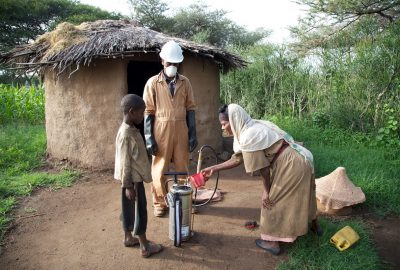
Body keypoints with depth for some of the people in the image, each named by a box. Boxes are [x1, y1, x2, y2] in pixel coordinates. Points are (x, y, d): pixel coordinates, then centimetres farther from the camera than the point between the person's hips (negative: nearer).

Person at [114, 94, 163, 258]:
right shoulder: (126, 134, -22)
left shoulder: (131, 130, 8)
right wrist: (128, 185, -19)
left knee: (130, 209, 19)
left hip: (135, 177, 9)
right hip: (133, 179, -9)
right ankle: (145, 247, 9)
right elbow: (125, 163, -22)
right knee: (139, 210, -1)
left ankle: (128, 238, 33)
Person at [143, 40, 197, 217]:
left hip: (181, 131, 2)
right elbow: (148, 112, -3)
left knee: (183, 168, 12)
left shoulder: (185, 82, 5)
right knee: (159, 170, 7)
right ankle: (160, 204, 23)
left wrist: (193, 134, 1)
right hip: (161, 131, -2)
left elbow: (190, 109, 6)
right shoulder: (153, 83, -2)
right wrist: (149, 138, -8)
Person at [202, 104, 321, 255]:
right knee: (301, 196, 29)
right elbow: (237, 159, 11)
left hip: (290, 166, -10)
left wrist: (266, 191, -5)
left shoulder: (248, 137, -22)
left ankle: (272, 242, 17)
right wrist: (213, 169, 12)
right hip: (300, 161, 10)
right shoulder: (252, 129, 8)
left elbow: (263, 168, -18)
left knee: (272, 200, 4)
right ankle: (315, 225, 52)